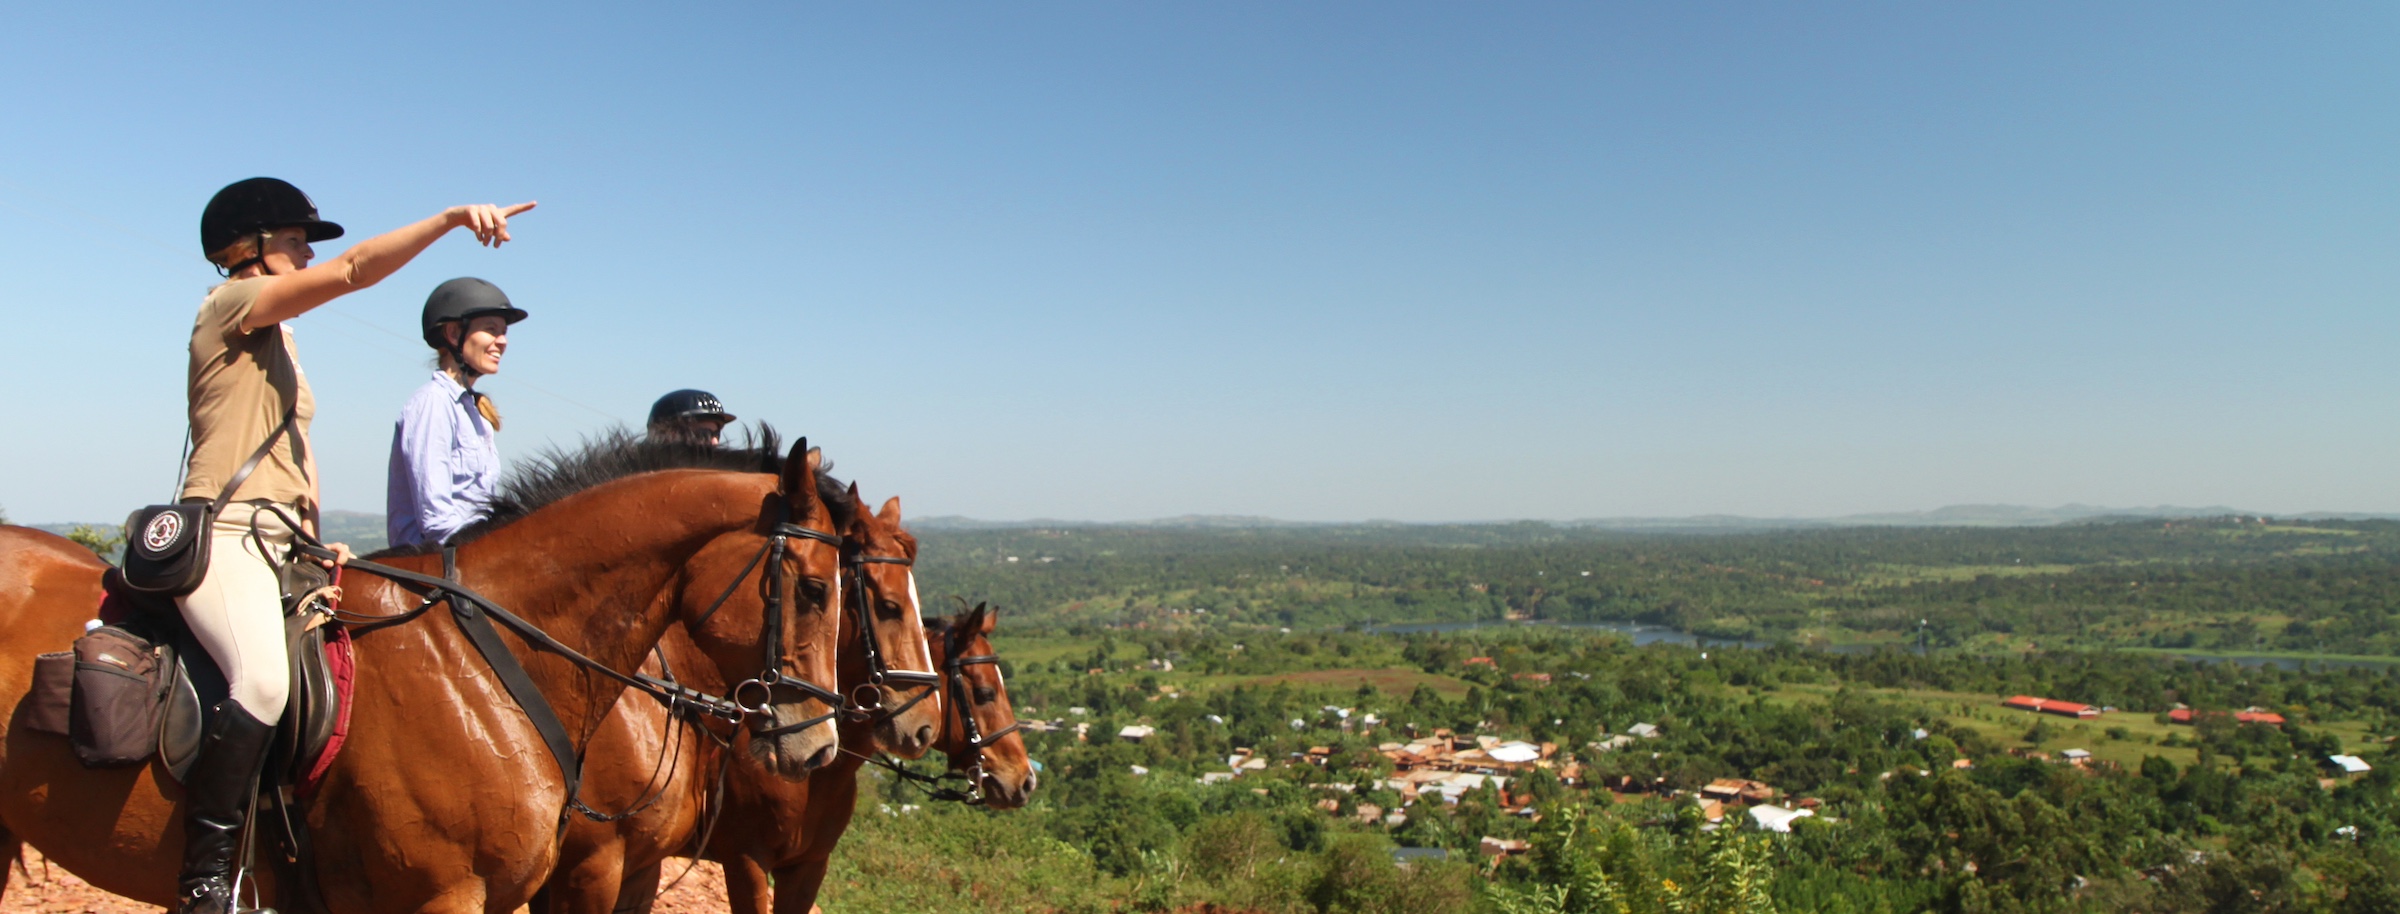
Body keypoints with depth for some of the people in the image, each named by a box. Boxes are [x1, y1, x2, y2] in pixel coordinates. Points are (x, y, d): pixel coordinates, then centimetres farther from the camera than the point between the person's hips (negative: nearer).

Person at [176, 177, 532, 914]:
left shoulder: (274, 339, 25)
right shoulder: (231, 303, -1)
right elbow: (352, 271, -17)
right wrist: (451, 218, -24)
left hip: (277, 542, 10)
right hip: (224, 536, -10)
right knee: (262, 679, -32)